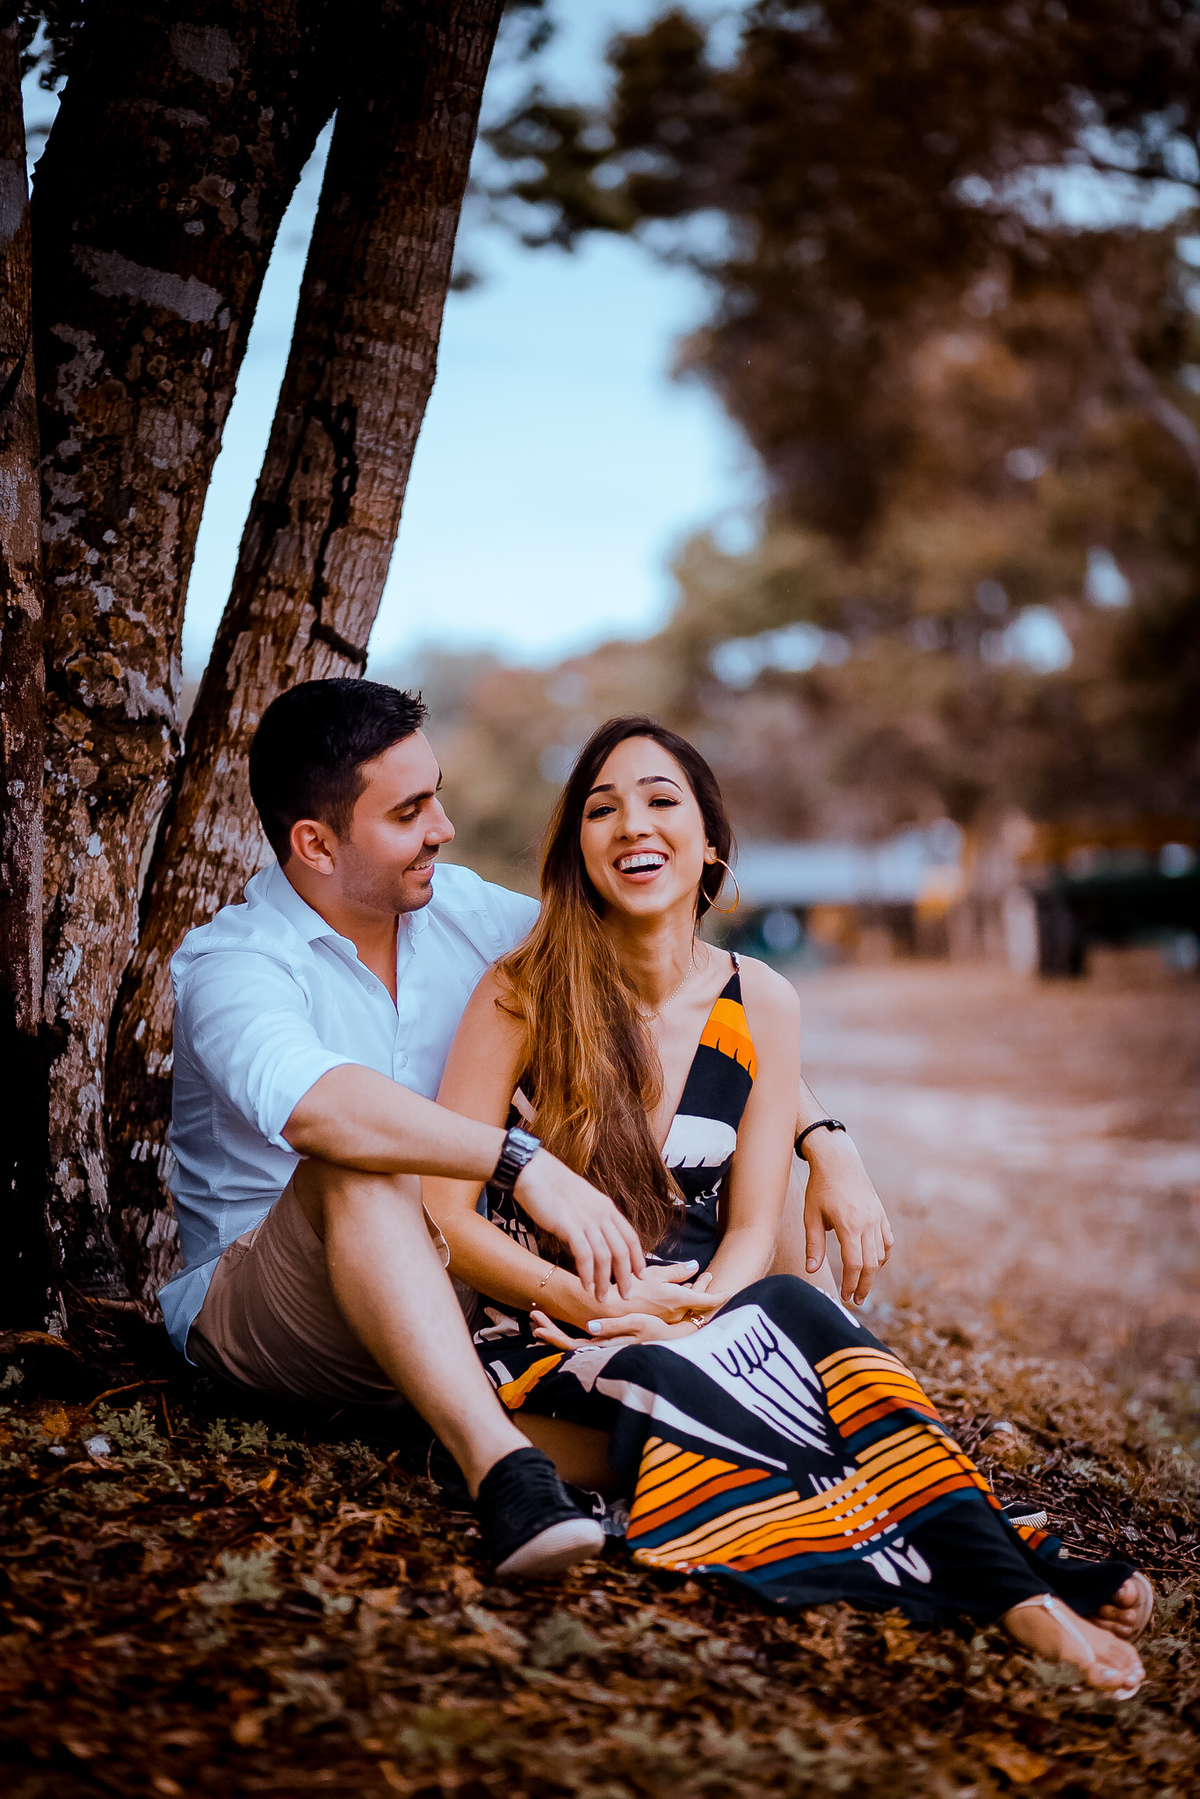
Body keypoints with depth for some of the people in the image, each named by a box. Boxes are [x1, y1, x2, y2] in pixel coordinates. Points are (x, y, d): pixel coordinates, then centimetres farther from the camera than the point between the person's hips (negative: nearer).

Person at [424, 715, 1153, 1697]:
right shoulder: (522, 993, -5)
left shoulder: (761, 1006, 4)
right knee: (658, 1379, -37)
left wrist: (692, 1310, -19)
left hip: (700, 1327, 3)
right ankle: (1008, 1578, -41)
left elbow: (752, 1227, 3)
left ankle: (1016, 1595, -41)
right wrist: (593, 1304, -20)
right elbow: (445, 1216, -6)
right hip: (538, 1334, -2)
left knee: (798, 1311, -33)